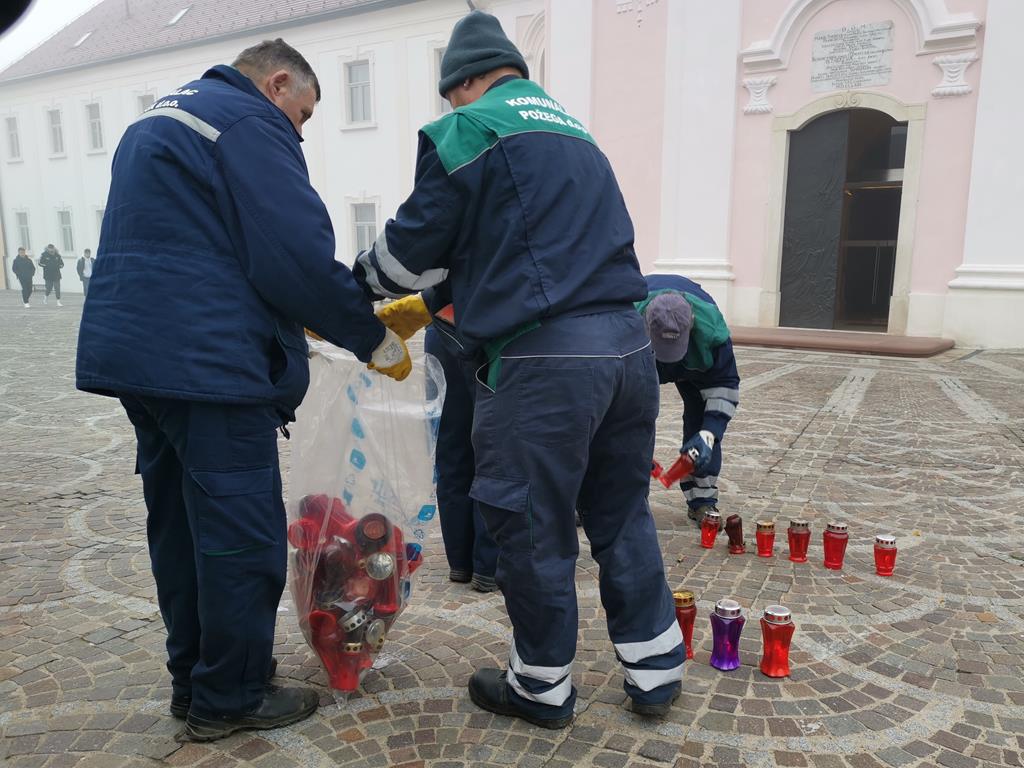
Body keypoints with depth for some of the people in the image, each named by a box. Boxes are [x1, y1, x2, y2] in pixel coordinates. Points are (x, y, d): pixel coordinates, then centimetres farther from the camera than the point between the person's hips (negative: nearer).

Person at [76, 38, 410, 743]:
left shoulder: (158, 120, 24)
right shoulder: (251, 123, -7)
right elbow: (300, 257, -18)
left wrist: (290, 318, 21)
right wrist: (377, 341, -7)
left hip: (134, 352, 10)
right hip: (206, 362, -10)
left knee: (179, 526, 16)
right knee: (242, 537, 1)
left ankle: (193, 680, 30)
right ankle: (228, 699, 14)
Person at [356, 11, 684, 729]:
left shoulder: (469, 129, 1)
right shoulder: (575, 131, 25)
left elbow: (416, 245, 2)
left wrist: (354, 286, 23)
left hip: (543, 357, -8)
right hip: (630, 344, 8)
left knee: (535, 532, 7)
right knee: (623, 514, 19)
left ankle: (542, 689, 26)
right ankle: (656, 670, 30)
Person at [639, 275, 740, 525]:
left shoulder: (710, 327, -40)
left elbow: (725, 384, -26)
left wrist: (707, 435, -37)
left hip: (695, 360, 1)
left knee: (702, 418, -14)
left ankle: (702, 499, -1)